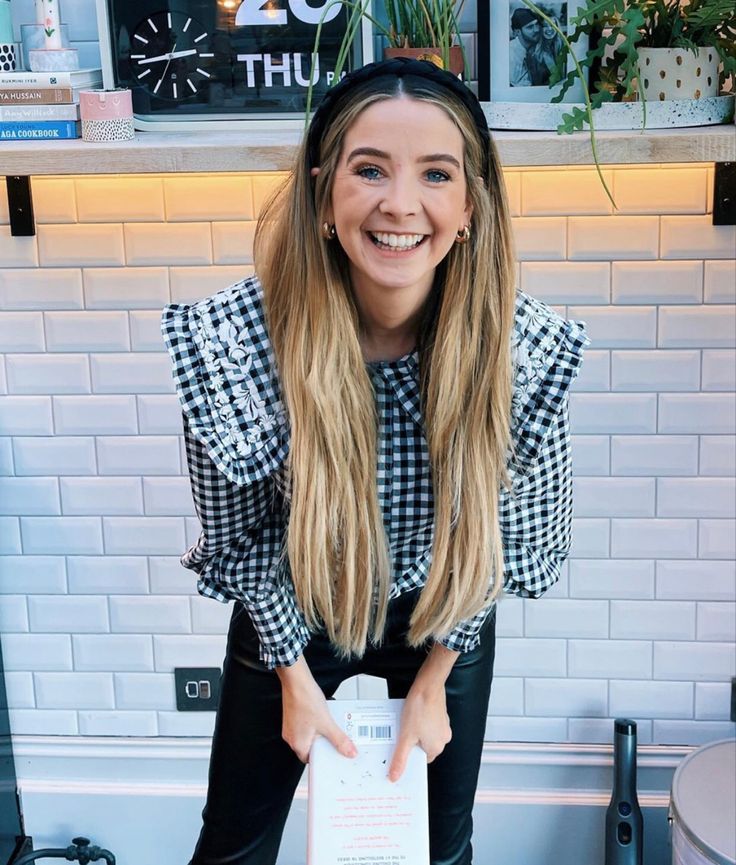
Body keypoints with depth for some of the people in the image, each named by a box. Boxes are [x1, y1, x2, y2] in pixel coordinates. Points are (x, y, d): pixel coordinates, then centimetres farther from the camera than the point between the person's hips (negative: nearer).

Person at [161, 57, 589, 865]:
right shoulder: (235, 340, -29)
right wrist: (294, 677, -7)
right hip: (286, 621, 0)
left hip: (445, 624, 1)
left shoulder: (524, 344, -25)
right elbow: (237, 531, -14)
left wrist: (434, 679, -4)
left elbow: (501, 531, -9)